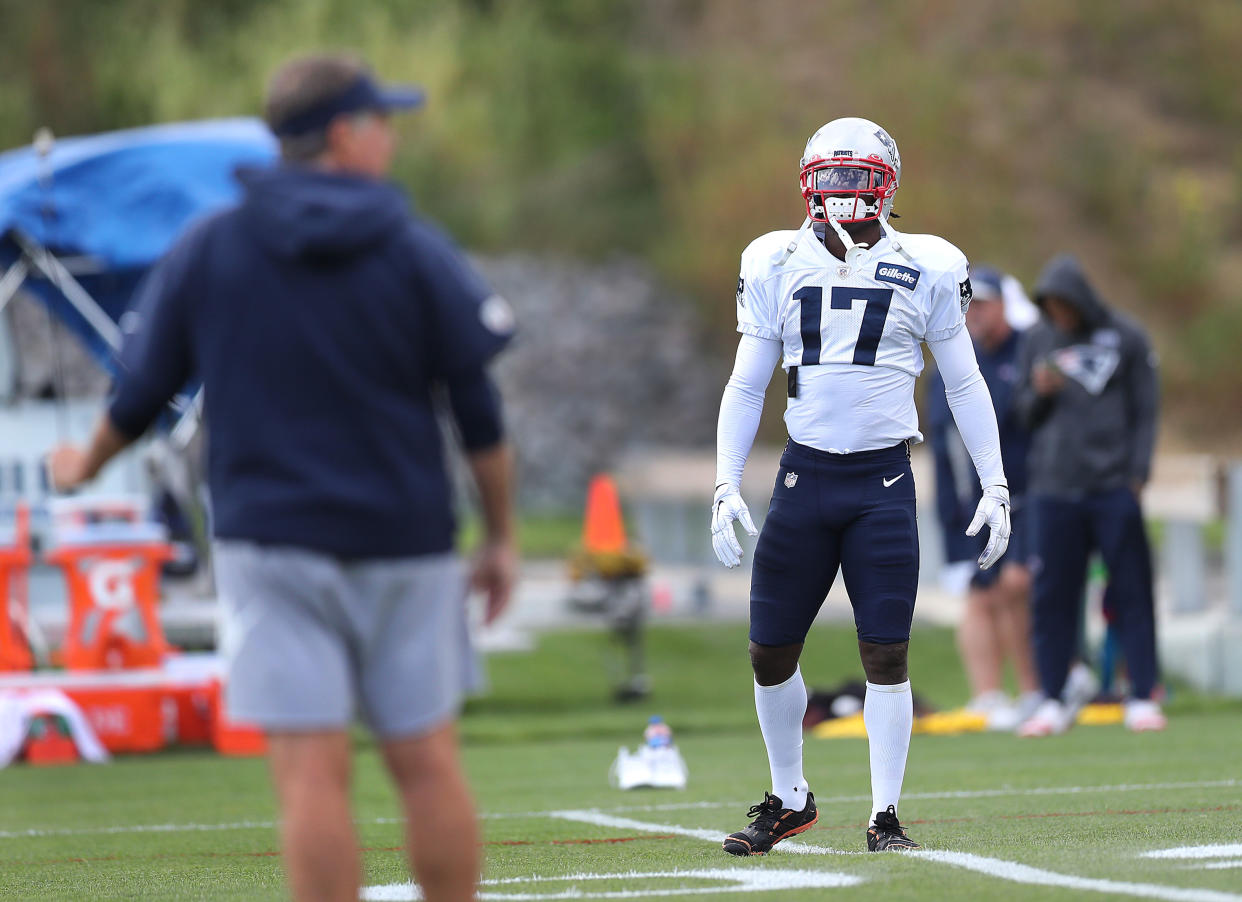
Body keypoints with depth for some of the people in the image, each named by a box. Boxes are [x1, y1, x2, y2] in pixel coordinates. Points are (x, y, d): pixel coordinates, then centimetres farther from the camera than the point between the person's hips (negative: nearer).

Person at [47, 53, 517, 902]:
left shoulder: (206, 252, 2)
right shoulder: (418, 254, -2)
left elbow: (141, 391, 9)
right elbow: (481, 413, -1)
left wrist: (87, 465, 28)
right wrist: (502, 537, 8)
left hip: (271, 540, 0)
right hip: (403, 544, 0)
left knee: (312, 772, -4)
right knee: (427, 761, 8)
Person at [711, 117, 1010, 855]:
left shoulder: (925, 269, 1)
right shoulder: (779, 267, 5)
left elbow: (965, 384, 8)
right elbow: (746, 387, 10)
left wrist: (996, 487, 4)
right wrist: (726, 488, 2)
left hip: (884, 481, -2)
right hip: (806, 475, 2)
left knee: (887, 655, -4)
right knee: (771, 654, 4)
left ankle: (886, 816, 7)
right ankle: (790, 800, 24)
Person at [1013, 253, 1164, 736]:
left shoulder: (1126, 338, 3)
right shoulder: (1037, 341, 11)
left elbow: (1145, 412, 4)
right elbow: (1023, 412, 16)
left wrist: (1137, 474, -5)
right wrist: (1039, 393, -6)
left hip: (1114, 490, -2)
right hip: (1053, 491, 3)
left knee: (1132, 594, -2)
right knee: (1052, 596, 1)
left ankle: (1142, 697, 3)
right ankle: (1054, 701, 7)